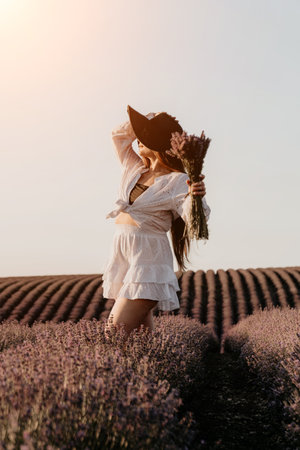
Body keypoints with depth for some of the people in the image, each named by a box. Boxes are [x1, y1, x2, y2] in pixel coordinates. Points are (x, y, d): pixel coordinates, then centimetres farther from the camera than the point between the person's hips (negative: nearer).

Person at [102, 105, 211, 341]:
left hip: (148, 259, -7)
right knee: (141, 331, 11)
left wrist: (195, 197, -41)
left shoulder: (176, 181, -9)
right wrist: (147, 119, 11)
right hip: (122, 254, 7)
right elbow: (118, 134, 23)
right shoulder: (135, 167, 11)